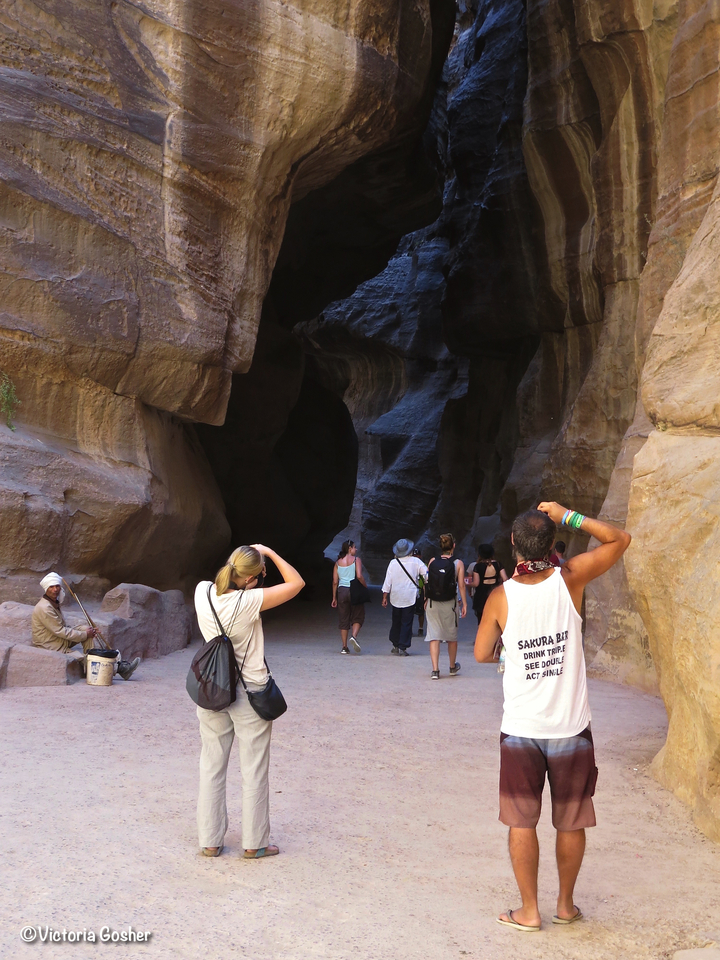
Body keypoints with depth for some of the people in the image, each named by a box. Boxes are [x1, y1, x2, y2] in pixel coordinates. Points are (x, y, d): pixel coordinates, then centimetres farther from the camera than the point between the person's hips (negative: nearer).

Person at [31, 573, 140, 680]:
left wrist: (86, 631, -1)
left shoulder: (54, 602, 9)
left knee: (85, 629, -3)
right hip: (49, 646, -10)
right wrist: (85, 635, -14)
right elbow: (60, 631, -22)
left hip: (60, 639, 10)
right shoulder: (44, 608, -22)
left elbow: (63, 627, 13)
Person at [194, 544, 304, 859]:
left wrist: (244, 560, 8)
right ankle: (255, 843, 18)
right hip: (250, 692, -5)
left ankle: (210, 841, 22)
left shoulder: (203, 592, -7)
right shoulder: (249, 601, -22)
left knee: (211, 767, 14)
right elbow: (296, 582, -13)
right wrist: (270, 553, -6)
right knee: (254, 771, 8)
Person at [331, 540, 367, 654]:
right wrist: (365, 587, -2)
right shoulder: (356, 559, -3)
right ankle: (354, 636, -18)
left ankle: (344, 647, 6)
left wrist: (334, 598, 11)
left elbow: (335, 582, 7)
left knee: (344, 620, 8)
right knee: (358, 617, 8)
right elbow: (359, 576, -16)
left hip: (342, 591, 4)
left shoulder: (338, 562, 9)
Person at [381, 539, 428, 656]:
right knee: (407, 623, 1)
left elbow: (387, 581, 0)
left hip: (395, 597, 2)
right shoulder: (416, 561, -6)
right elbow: (427, 574, -2)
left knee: (396, 621, 16)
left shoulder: (393, 563, -1)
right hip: (410, 597, -2)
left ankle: (395, 646, 22)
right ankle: (403, 648, -2)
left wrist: (385, 596, 6)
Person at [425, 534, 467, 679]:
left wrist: (426, 600, 16)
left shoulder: (432, 562, -1)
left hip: (432, 604, 1)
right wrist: (464, 604, -1)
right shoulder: (458, 564, -7)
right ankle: (453, 667, 32)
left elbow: (428, 583, 4)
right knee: (452, 636, 16)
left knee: (434, 636, 3)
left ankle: (435, 670, -5)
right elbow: (461, 586, -9)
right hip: (450, 604, -1)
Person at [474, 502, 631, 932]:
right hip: (571, 727, 1)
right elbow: (620, 539, 1)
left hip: (521, 730, -1)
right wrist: (569, 515, 0)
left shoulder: (501, 597, -10)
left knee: (522, 821, 12)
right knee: (571, 821, 17)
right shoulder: (570, 579, -12)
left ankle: (529, 911, 20)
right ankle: (566, 905, 31)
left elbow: (481, 654, 3)